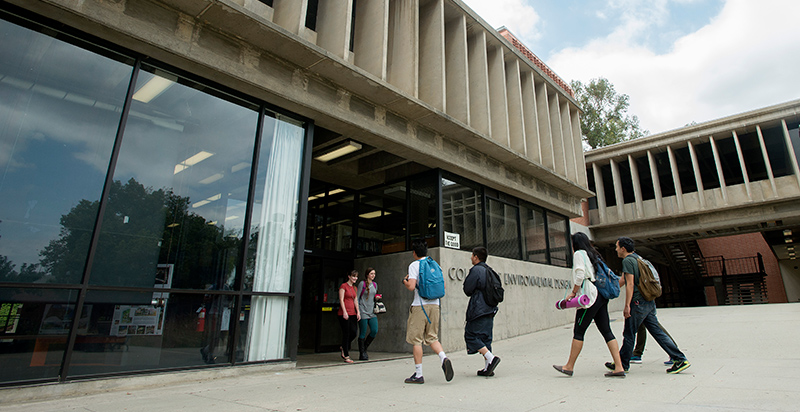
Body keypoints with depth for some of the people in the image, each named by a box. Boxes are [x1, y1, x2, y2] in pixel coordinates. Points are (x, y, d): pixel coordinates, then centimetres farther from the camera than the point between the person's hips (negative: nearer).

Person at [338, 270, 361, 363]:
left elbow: (355, 300, 15)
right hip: (344, 313, -7)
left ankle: (343, 347, 24)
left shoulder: (354, 288, 17)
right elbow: (341, 300, -10)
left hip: (352, 313, 7)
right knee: (346, 334, -4)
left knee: (354, 332, -1)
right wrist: (344, 312, -17)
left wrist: (358, 312, 5)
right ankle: (346, 356, 4)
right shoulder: (343, 286, -4)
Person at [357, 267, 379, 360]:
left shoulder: (375, 284, 13)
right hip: (363, 312, -6)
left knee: (374, 331, -4)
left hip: (372, 312, 6)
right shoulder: (362, 284, -5)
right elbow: (357, 298, -6)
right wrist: (358, 310, -11)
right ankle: (362, 354, 12)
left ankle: (364, 348, 18)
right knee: (363, 333, -1)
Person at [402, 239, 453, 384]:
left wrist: (405, 281, 5)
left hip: (420, 305, -6)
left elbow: (411, 286, -16)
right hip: (435, 304, 6)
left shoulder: (414, 265, -5)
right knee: (432, 338, 14)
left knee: (416, 340, 3)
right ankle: (444, 358, -11)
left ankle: (418, 375, 7)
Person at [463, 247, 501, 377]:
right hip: (490, 309, 9)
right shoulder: (489, 271, 16)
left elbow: (467, 290, -10)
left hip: (478, 309, -9)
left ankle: (491, 358, -14)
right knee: (485, 337, 11)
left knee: (471, 335, -3)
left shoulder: (476, 270, -11)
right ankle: (488, 368, 10)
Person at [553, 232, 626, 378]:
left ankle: (569, 366, 6)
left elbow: (580, 274, -17)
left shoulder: (579, 254, -4)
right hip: (602, 296, 9)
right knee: (606, 331, 7)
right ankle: (619, 368, 3)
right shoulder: (594, 255, 20)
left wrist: (573, 292, -10)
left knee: (578, 331, -2)